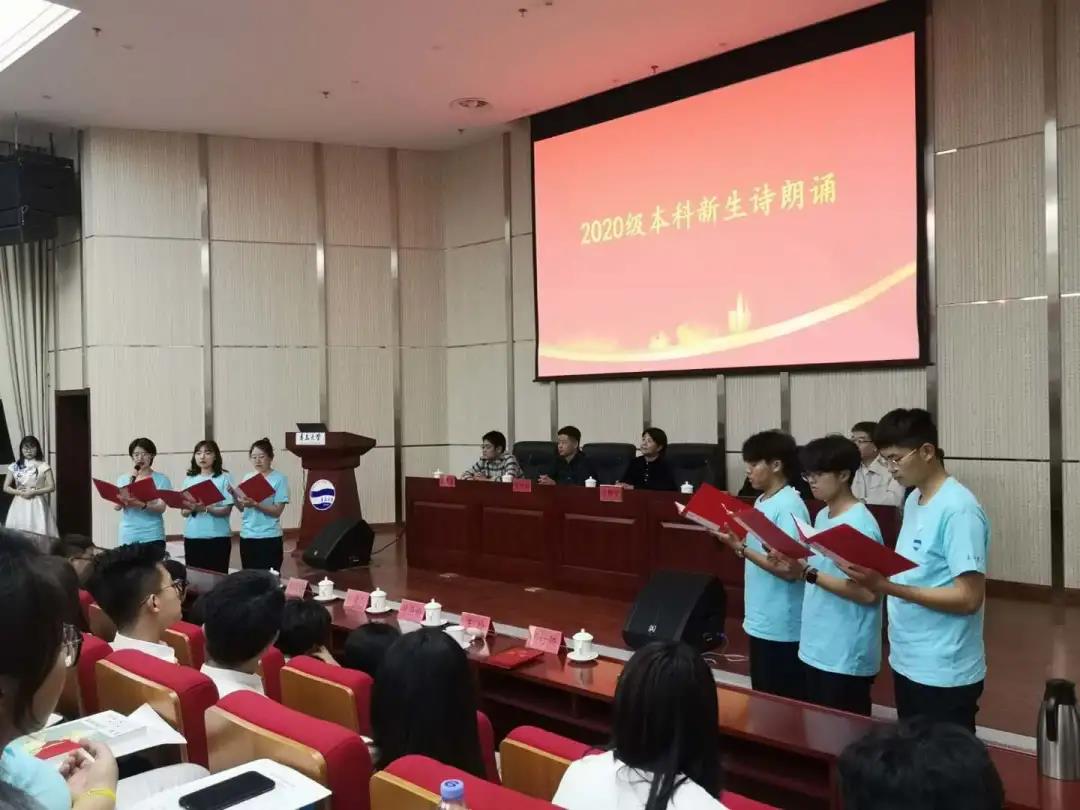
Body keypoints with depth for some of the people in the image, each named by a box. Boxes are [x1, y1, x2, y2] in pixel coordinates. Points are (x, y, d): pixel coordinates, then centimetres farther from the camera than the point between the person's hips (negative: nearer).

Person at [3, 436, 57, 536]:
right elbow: (6, 487, 7)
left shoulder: (43, 466, -1)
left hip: (37, 505, -2)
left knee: (39, 534, -8)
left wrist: (33, 492, -15)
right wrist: (19, 492, -10)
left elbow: (51, 486, -5)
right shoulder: (14, 466, 6)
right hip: (19, 505, 2)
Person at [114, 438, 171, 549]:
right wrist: (131, 480, -12)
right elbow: (117, 506, -2)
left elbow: (161, 508, -9)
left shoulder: (161, 479, 2)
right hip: (128, 537, 2)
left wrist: (142, 505, -28)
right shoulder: (123, 479, 10)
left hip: (152, 537, -2)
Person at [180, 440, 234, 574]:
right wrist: (190, 508, -14)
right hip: (192, 536, 4)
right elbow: (183, 512, 8)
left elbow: (226, 510, -9)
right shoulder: (189, 479, 10)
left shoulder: (224, 478, -3)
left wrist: (205, 509, -24)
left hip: (218, 536, -4)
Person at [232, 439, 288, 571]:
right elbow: (242, 508, 10)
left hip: (269, 538, -5)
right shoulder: (247, 477, 8)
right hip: (246, 536, 5)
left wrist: (255, 504, -25)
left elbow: (277, 511, -13)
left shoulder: (279, 479, -8)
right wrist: (234, 495, -9)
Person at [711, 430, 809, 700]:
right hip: (760, 621, 9)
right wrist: (735, 539, 1)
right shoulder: (762, 501, 10)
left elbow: (789, 570, -23)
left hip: (781, 627, -9)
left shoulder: (789, 507, -19)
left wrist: (740, 548, -25)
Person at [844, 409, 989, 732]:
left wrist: (888, 587, -26)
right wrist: (874, 570, -3)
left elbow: (969, 598, -22)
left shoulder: (959, 510, -19)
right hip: (906, 663, 8)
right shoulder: (913, 500, 9)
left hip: (945, 674, -8)